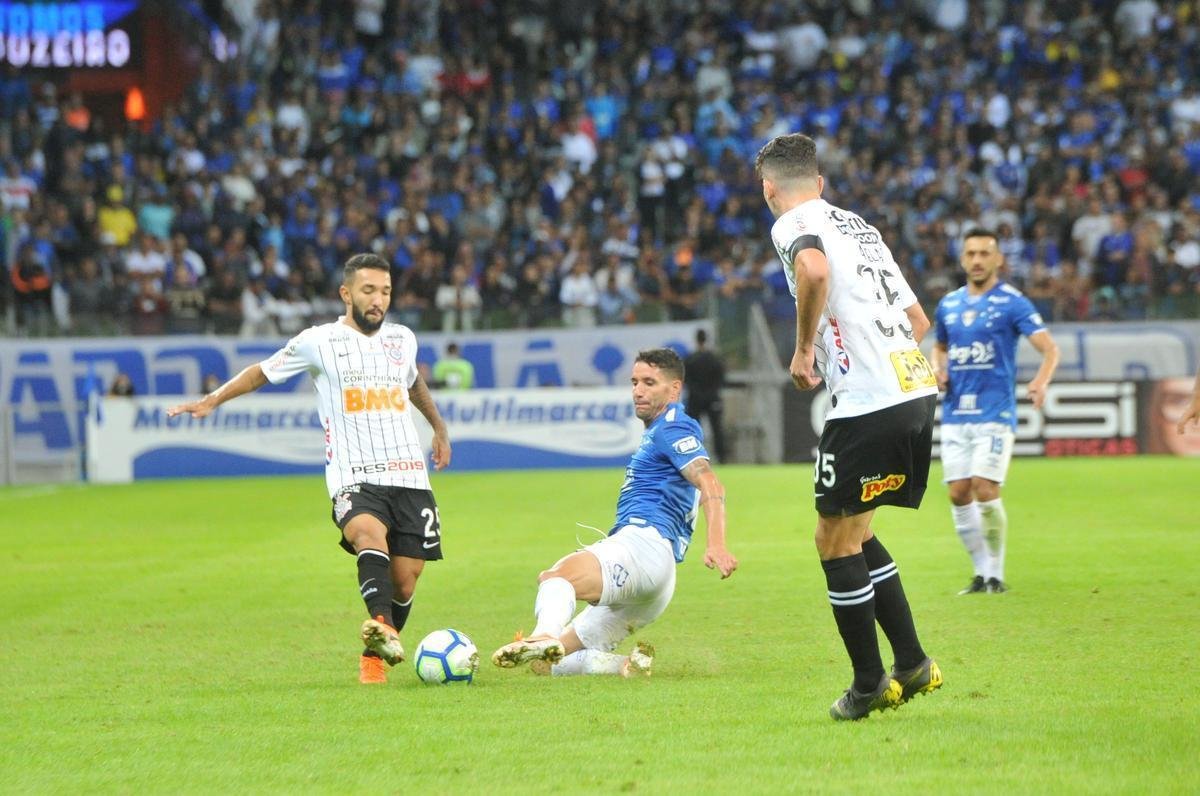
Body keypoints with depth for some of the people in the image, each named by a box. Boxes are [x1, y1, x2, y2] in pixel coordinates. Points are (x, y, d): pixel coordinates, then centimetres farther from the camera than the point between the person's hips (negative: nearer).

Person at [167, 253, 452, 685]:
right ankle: (383, 628, -56)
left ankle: (374, 655, 22)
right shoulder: (319, 342, 3)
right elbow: (264, 371, 15)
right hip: (354, 480, -4)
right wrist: (211, 401, 8)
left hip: (409, 478, 4)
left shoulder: (403, 339, 16)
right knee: (370, 532, -36)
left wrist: (439, 429, 48)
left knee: (404, 583, -2)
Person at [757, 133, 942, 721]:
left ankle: (869, 684, 9)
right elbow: (918, 322, 25)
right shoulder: (859, 226, 23)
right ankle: (912, 665, 18)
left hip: (868, 405, -8)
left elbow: (814, 272, -27)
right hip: (917, 390, 8)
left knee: (836, 542, 4)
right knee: (856, 534, 20)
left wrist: (804, 349, -14)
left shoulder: (793, 223, -2)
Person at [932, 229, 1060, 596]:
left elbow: (1049, 348, -12)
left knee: (985, 491, -13)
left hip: (994, 413, -5)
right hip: (955, 414, 5)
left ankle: (996, 575, -1)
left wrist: (1041, 381, -32)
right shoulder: (948, 305, 12)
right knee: (959, 494, 0)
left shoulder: (1012, 302, -5)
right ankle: (981, 572, 12)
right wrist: (938, 368, 6)